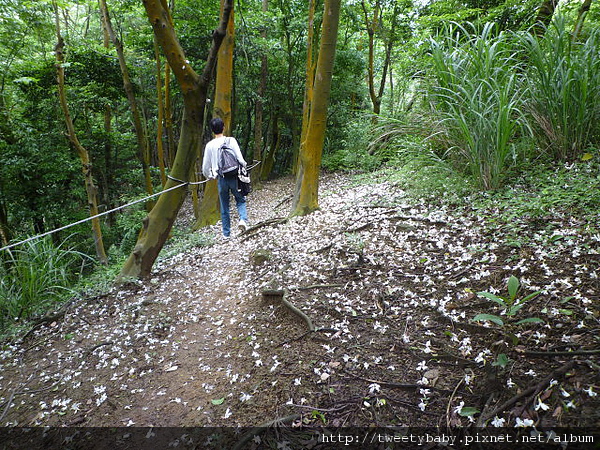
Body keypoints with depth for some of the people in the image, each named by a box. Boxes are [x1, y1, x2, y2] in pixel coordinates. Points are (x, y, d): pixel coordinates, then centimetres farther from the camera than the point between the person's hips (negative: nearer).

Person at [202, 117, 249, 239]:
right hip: (234, 177, -1)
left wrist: (210, 177, 24)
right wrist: (244, 167, 12)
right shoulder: (231, 140, -6)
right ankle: (243, 219, -10)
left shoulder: (209, 145, -1)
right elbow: (240, 160, -10)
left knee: (224, 207, 12)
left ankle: (226, 233, 18)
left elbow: (205, 168, 4)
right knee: (241, 200, 16)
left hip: (221, 179, 1)